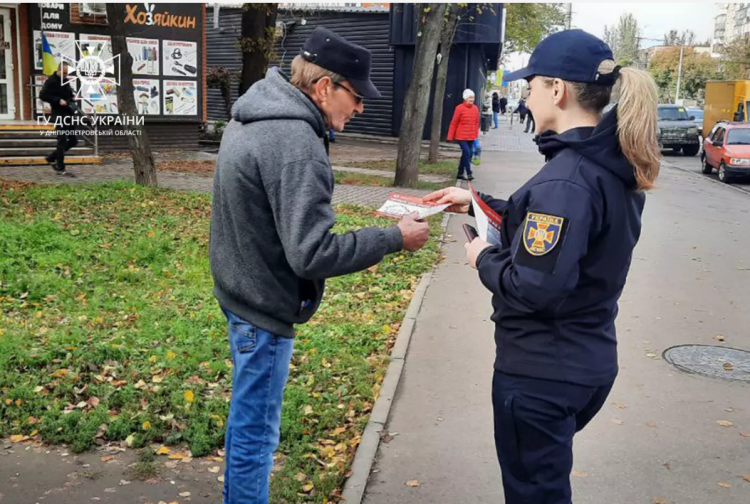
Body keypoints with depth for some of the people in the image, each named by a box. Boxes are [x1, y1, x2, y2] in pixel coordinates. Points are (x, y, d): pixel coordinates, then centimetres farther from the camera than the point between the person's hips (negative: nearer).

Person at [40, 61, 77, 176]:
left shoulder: (65, 81, 15)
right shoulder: (51, 81, -9)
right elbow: (42, 95, -16)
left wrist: (71, 99, 7)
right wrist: (58, 100, -21)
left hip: (68, 114, 8)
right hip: (59, 115, -8)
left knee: (73, 140, 11)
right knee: (62, 141, -6)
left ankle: (51, 158, 23)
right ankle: (60, 168, 2)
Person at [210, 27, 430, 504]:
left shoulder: (253, 118, 5)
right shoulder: (296, 143, -27)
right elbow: (311, 254, -29)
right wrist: (395, 239, -20)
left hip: (241, 289, 10)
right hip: (264, 304, -10)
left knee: (247, 418, 26)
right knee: (256, 431, 6)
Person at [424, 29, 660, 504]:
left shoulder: (566, 177, -26)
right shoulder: (612, 165, 3)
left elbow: (535, 287, -29)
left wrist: (485, 257, -10)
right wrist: (478, 203, 16)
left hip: (542, 373, -9)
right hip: (589, 362, 9)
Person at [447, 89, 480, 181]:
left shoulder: (475, 108, 6)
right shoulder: (460, 108, -9)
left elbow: (477, 122, 14)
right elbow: (454, 123, -6)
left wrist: (476, 135, 12)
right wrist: (450, 136, -6)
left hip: (471, 137, 6)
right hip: (461, 136, -6)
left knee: (465, 155, 11)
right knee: (467, 153, -15)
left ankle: (460, 174, 21)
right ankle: (469, 173, -8)